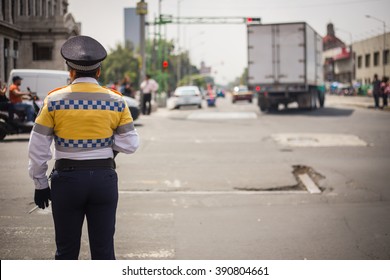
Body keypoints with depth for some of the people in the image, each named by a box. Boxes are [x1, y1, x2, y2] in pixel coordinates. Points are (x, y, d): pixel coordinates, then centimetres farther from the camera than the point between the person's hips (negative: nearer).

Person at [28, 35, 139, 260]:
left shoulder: (55, 100, -5)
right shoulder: (116, 101, -2)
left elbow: (38, 148, -3)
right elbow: (130, 144, 0)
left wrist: (40, 184, 6)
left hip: (67, 180, -1)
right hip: (104, 178, 1)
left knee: (67, 252, 10)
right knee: (104, 250, 8)